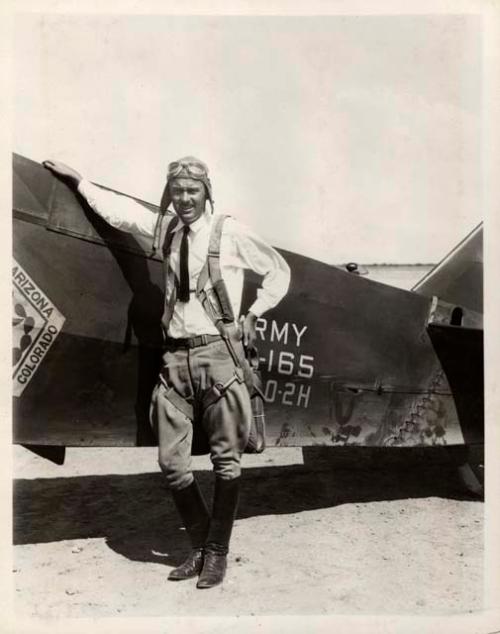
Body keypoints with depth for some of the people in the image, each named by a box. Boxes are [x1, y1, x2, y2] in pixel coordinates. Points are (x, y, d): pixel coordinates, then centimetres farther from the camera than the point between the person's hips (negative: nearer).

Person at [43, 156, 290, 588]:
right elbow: (120, 208, 27)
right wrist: (78, 181, 34)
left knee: (226, 459, 2)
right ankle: (199, 547, 24)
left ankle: (218, 553, 19)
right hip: (175, 356, 4)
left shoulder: (230, 233, -1)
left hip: (217, 353, -4)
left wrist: (253, 315, 4)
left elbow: (278, 271, 10)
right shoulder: (166, 229, 12)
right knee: (171, 462, 4)